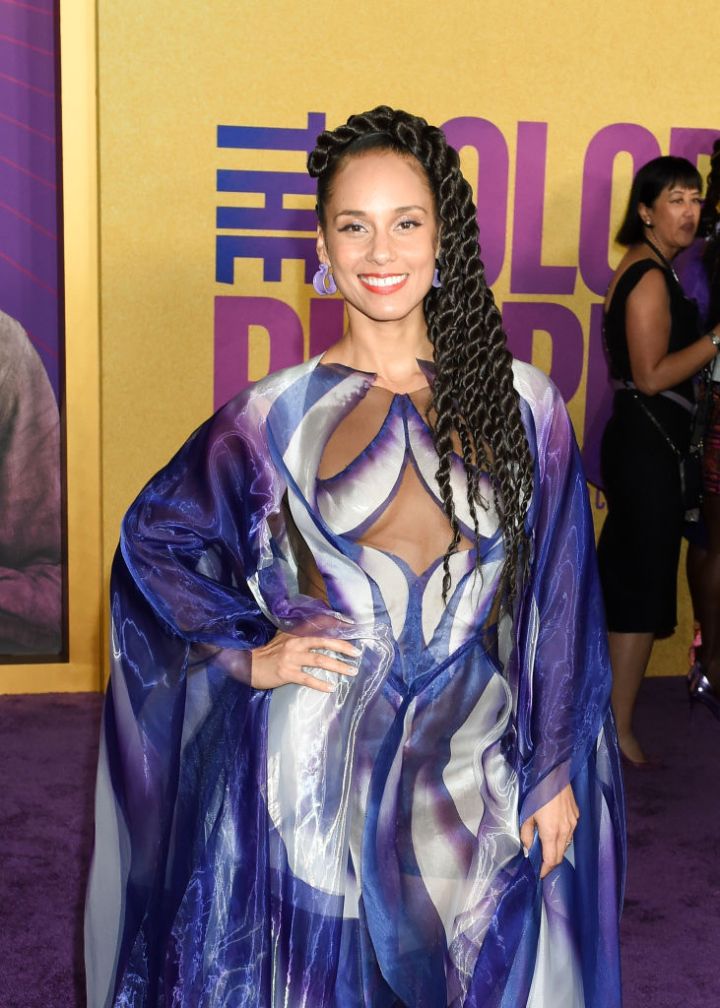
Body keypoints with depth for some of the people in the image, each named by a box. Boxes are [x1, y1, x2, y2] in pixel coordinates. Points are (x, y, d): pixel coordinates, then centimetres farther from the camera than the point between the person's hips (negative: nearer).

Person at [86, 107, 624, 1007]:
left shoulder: (519, 401, -1)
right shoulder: (277, 414, -3)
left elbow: (560, 596, 2)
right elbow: (153, 536, 9)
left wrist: (556, 772, 3)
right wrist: (247, 654, -2)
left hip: (474, 770, 1)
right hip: (317, 771, -1)